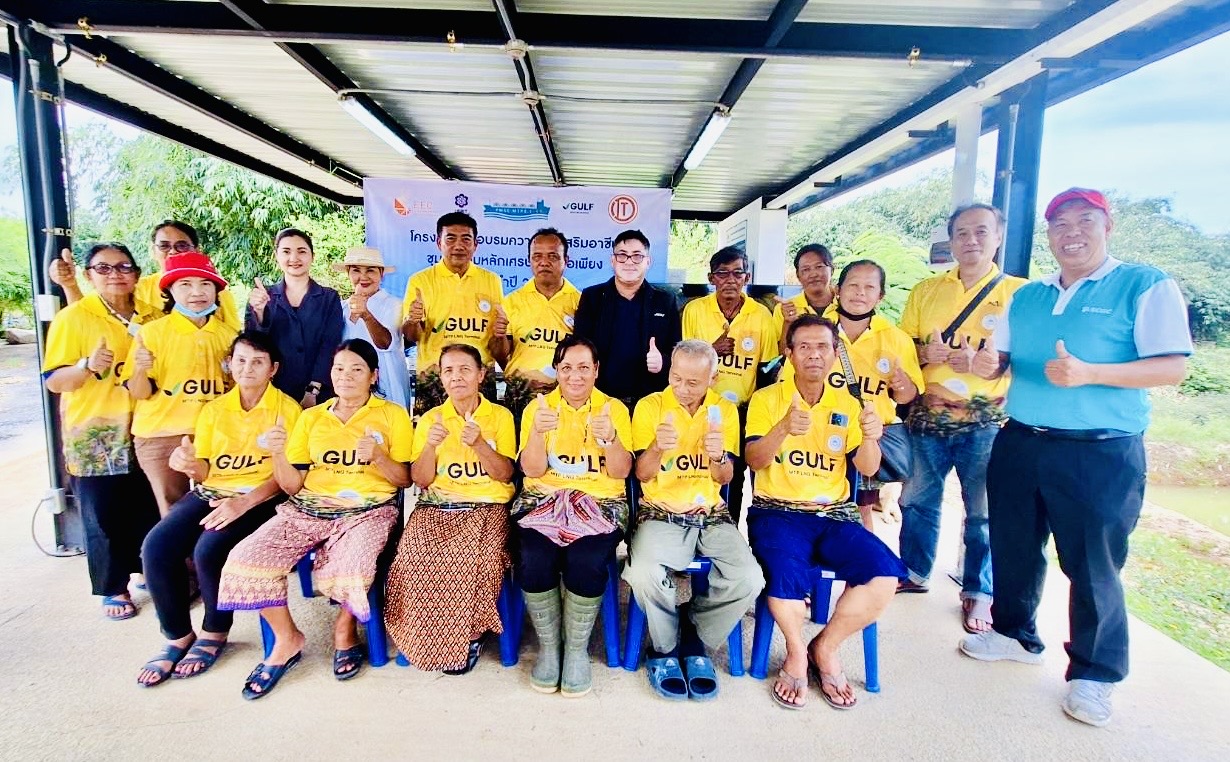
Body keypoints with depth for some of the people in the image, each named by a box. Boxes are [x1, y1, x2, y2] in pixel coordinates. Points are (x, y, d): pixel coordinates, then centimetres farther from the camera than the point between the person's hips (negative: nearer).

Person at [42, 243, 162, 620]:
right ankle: (114, 589, 20)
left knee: (148, 509, 11)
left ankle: (147, 569, 30)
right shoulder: (72, 317, -7)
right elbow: (53, 382, -11)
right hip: (94, 436, -3)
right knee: (104, 517, 6)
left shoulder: (152, 315, 5)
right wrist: (87, 366, -27)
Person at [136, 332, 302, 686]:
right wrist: (190, 464, -12)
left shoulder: (287, 409, -3)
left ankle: (215, 633, 0)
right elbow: (205, 471, 12)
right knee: (156, 546, -19)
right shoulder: (214, 409, 13)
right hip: (211, 492, 5)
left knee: (209, 550, -29)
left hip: (259, 498, -5)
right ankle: (178, 636, 2)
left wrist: (245, 501, -23)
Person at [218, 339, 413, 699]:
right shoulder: (311, 417, 14)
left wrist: (378, 458, -17)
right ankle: (287, 639, 6)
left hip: (368, 511, -3)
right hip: (308, 509, 4)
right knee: (247, 559, -20)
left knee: (348, 570, -32)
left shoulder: (392, 415, 6)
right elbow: (292, 485, 9)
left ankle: (344, 631, 5)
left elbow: (405, 479, 2)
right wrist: (278, 453, -9)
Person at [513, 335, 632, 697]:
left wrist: (609, 437, -23)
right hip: (544, 500, 1)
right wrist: (537, 431, -21)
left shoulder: (614, 408, 7)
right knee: (535, 559, -28)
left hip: (599, 503, 0)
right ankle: (547, 645, -3)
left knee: (587, 561, -30)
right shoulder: (538, 407, 8)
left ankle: (577, 647, -4)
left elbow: (621, 471, -3)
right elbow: (532, 469, -2)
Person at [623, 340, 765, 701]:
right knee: (643, 573, -32)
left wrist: (719, 457, -20)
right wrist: (657, 448, -27)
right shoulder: (650, 406, -2)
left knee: (748, 579, -23)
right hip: (660, 512, -2)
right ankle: (664, 647, 1)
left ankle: (695, 641, 6)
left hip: (711, 514, 3)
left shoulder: (725, 410, 6)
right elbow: (642, 474, -4)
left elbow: (725, 478, 4)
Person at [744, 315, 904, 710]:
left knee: (885, 574, -22)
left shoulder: (847, 405, 12)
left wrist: (871, 438, -19)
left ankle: (825, 649, 4)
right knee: (786, 574, -33)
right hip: (777, 510, -3)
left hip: (834, 515, 3)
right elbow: (754, 460, -8)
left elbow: (867, 468, 4)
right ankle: (797, 654, 1)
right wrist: (784, 428, -27)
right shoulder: (767, 399, 3)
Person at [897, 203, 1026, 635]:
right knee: (918, 499, 12)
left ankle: (978, 593, 22)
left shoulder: (1019, 291, 3)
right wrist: (925, 353, -12)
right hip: (928, 415, 3)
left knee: (983, 510, 4)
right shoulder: (926, 290, 11)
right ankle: (914, 573, 31)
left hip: (987, 420, -2)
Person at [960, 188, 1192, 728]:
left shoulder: (1146, 286, -5)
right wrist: (987, 363, -9)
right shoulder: (1027, 296, 12)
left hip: (1100, 455, -5)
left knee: (1092, 565, 4)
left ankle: (1094, 673, 24)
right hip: (1019, 444, 6)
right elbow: (1000, 358, 15)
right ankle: (1016, 633, 36)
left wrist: (1089, 373, -27)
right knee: (1014, 548, 15)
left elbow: (1174, 366, -13)